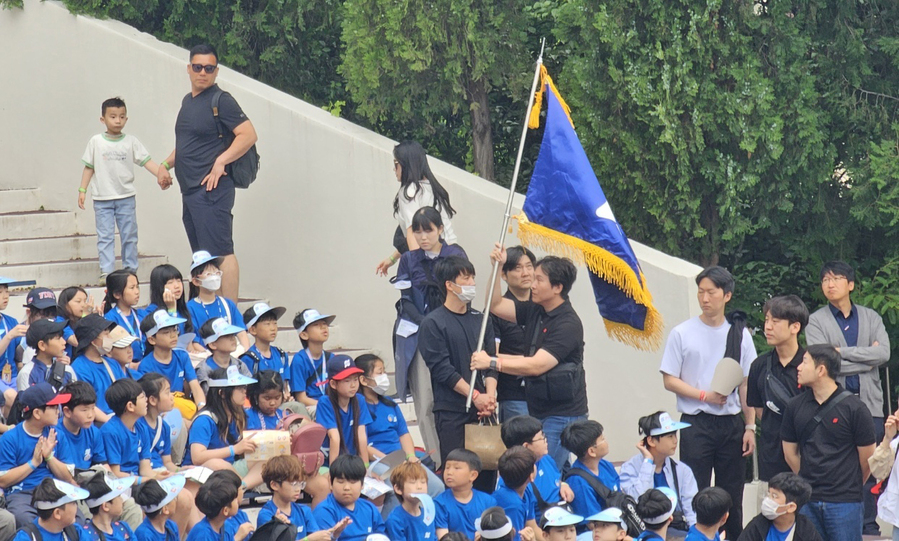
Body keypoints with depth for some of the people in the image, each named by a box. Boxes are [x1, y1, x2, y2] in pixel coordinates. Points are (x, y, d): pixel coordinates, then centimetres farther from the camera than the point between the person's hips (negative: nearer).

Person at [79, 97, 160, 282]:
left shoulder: (131, 142, 1)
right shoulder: (96, 142, 1)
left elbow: (146, 161, -4)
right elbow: (89, 167, 6)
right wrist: (82, 190, 4)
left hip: (126, 197, 1)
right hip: (102, 198, -1)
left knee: (129, 235, 6)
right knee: (105, 236, -2)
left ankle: (130, 269, 15)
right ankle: (106, 271, -1)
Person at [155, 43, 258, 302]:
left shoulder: (221, 101, -7)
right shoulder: (188, 101, 20)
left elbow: (249, 134, -16)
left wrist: (221, 161, -21)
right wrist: (166, 164, 18)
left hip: (211, 189, -10)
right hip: (190, 190, 10)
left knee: (221, 253, -12)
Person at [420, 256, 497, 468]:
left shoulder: (480, 319, 13)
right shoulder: (433, 323, -4)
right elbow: (442, 369, -10)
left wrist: (490, 396, -6)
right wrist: (476, 396, -13)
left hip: (482, 410, 5)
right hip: (451, 412, -5)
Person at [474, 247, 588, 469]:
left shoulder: (568, 324, -18)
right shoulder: (535, 311, 9)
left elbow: (536, 366, -24)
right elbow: (496, 305, 14)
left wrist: (492, 363, -20)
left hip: (563, 415, -9)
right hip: (538, 410, 9)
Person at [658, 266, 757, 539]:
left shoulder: (739, 334, 7)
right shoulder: (682, 334, 0)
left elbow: (746, 385, 10)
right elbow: (670, 380, 0)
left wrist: (750, 427, 4)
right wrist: (704, 396, -12)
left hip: (731, 424, 2)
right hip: (696, 424, -2)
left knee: (733, 499, 5)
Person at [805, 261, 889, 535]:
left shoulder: (871, 317, 13)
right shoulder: (816, 322, 4)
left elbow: (884, 353, -3)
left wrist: (843, 351, -9)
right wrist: (866, 360, -5)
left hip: (869, 402, 2)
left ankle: (869, 526, 9)